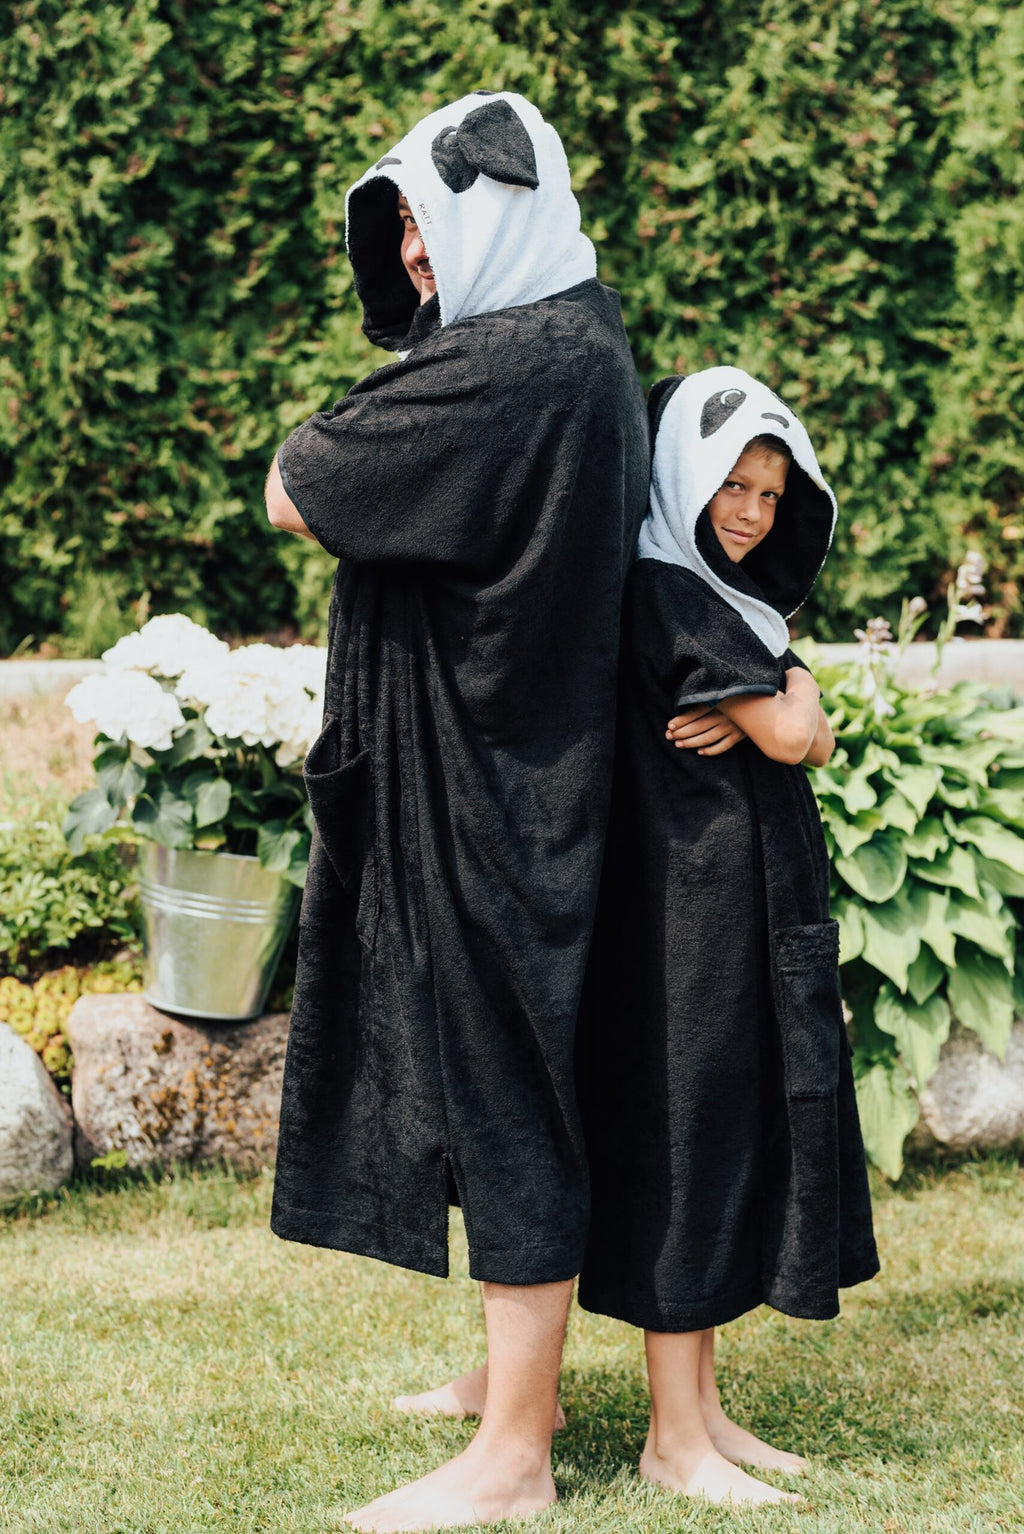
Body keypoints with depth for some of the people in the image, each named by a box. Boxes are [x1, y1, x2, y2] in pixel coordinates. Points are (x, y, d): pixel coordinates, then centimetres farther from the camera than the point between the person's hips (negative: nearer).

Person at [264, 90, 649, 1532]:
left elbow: (291, 496, -17)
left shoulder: (508, 369, -21)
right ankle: (513, 1373, 32)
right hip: (503, 771, 10)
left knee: (503, 1088, -3)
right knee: (498, 1083, 18)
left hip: (489, 786, -10)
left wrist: (316, 446, 1)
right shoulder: (577, 345, 11)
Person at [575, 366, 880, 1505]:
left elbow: (813, 741, 9)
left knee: (733, 1140, 11)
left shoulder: (725, 599, 17)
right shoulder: (665, 592, -13)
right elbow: (792, 734, -16)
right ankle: (675, 1440, 1)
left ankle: (702, 1410, 18)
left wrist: (761, 716, -12)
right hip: (692, 908, -9)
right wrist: (788, 693, 5)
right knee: (689, 1138, -5)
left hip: (754, 905, 9)